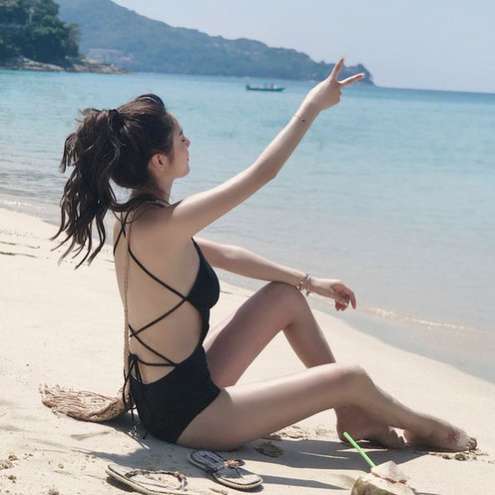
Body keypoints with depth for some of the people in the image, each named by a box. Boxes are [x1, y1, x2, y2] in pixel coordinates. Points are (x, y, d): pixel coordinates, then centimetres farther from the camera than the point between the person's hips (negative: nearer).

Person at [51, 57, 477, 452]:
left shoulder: (135, 217, 1)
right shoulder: (159, 225, -28)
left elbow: (224, 255, 12)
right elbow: (262, 173, -23)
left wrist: (309, 282, 16)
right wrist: (313, 105, -10)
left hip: (169, 387, 10)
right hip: (184, 411, -10)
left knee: (287, 297, 16)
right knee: (351, 378, -1)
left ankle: (354, 416, 27)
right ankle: (422, 428, 31)